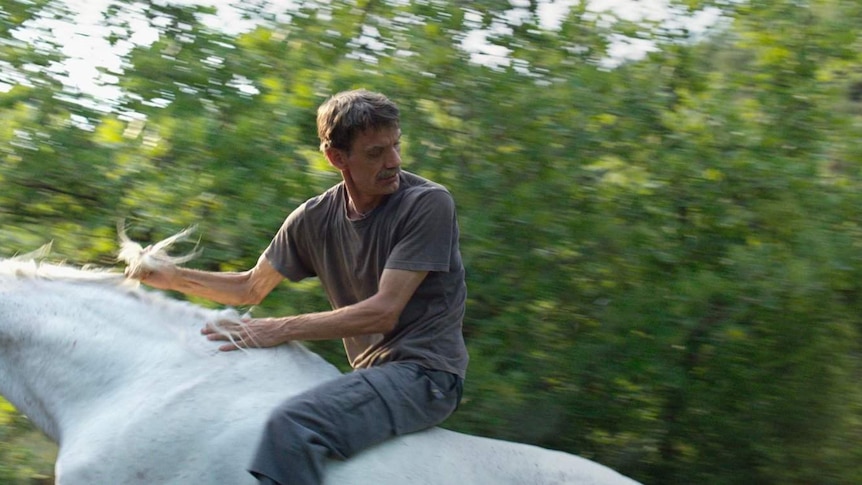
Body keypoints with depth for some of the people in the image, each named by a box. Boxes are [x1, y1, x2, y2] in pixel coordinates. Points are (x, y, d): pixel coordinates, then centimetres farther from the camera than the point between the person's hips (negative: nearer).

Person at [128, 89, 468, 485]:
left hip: (425, 373, -7)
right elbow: (252, 288, 18)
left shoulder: (428, 203, -13)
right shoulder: (315, 218, 6)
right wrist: (173, 278, 4)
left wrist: (281, 330, -19)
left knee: (292, 425, -30)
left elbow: (383, 311, -18)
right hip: (369, 374, 7)